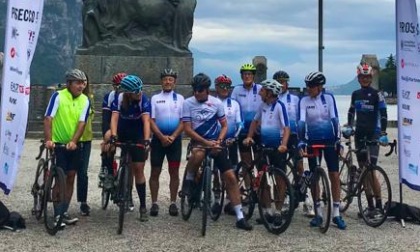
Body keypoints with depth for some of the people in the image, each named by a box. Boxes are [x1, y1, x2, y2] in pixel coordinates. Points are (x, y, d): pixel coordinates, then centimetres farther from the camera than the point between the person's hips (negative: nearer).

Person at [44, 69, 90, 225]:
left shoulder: (85, 100, -1)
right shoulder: (58, 96, -11)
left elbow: (81, 123, -8)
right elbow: (48, 119, -17)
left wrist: (73, 141, -22)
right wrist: (48, 140, -28)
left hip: (73, 145, 4)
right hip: (58, 143, -4)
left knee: (70, 178, 8)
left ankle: (64, 212, 18)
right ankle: (58, 214, 5)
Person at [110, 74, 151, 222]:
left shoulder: (143, 100, -24)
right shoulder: (119, 99, -22)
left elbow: (146, 121, -33)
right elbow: (114, 118, -30)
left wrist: (146, 140, -46)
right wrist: (113, 136, -46)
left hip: (138, 135, -3)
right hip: (121, 133, 3)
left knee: (138, 169, -7)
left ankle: (143, 206, 1)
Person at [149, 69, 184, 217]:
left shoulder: (180, 98, 5)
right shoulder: (155, 98, 4)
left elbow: (183, 121, 0)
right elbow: (151, 120, -2)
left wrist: (173, 136, -12)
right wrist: (162, 137, -13)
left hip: (174, 139, 0)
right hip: (158, 139, 0)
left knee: (174, 172, 3)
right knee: (155, 172, 3)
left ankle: (173, 203, 11)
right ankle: (154, 203, 11)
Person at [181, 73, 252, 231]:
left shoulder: (216, 103, -2)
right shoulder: (188, 103, -7)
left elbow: (224, 126, 4)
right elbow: (188, 129, -11)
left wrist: (218, 141, -15)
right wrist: (207, 142, -20)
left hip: (215, 143, 2)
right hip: (198, 141, -2)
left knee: (230, 177, -7)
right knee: (198, 154, -41)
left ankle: (240, 217, 1)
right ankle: (188, 180, -9)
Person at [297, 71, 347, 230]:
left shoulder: (329, 98, -4)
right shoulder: (304, 101, -5)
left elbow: (334, 119, -7)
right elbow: (301, 121, -14)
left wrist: (338, 139, -15)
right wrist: (301, 141, -26)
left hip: (329, 140, 0)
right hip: (312, 141, 0)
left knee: (334, 175, -4)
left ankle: (336, 214, 4)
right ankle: (318, 213, 13)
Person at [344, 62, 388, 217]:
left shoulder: (376, 94, -5)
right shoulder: (355, 94, 10)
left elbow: (383, 114, -9)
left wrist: (383, 133, -17)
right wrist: (348, 126, 12)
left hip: (373, 135, -6)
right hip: (359, 134, 6)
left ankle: (379, 205, -5)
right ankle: (370, 205, 12)